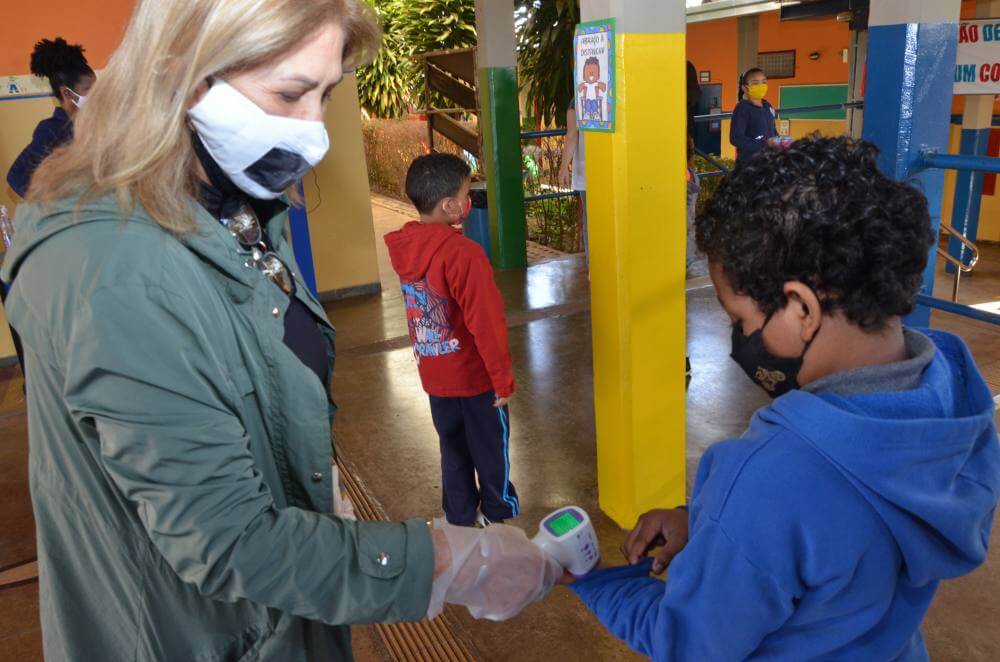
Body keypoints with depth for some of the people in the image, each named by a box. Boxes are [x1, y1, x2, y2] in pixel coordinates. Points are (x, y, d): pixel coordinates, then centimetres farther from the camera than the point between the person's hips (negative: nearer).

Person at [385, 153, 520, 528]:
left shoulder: (403, 247, -5)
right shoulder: (463, 253, -26)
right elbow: (486, 324, -23)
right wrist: (504, 378, -16)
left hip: (434, 374, 6)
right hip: (475, 374, -6)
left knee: (453, 445, 22)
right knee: (490, 444, 16)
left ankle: (459, 515, 36)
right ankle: (497, 511, 35)